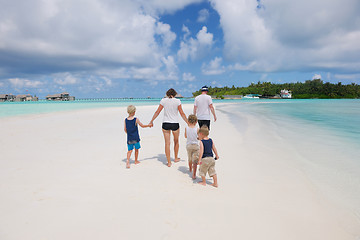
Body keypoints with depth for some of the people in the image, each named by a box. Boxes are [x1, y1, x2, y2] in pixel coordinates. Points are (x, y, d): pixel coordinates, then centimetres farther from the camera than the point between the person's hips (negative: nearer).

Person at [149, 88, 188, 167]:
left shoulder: (163, 100, 1)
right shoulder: (177, 101, -4)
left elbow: (157, 112, 3)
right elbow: (182, 113, -4)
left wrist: (151, 121, 13)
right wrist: (188, 123, 2)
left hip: (165, 123, 1)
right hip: (175, 124, -1)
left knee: (167, 143, 5)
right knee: (176, 141, 20)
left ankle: (169, 162, 5)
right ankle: (176, 158, 35)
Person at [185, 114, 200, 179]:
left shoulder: (186, 128, -7)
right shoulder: (197, 129, -14)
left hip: (188, 145, 3)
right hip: (196, 146, -3)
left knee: (190, 159, 25)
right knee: (195, 161, 1)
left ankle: (190, 169, 49)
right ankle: (194, 175, -1)